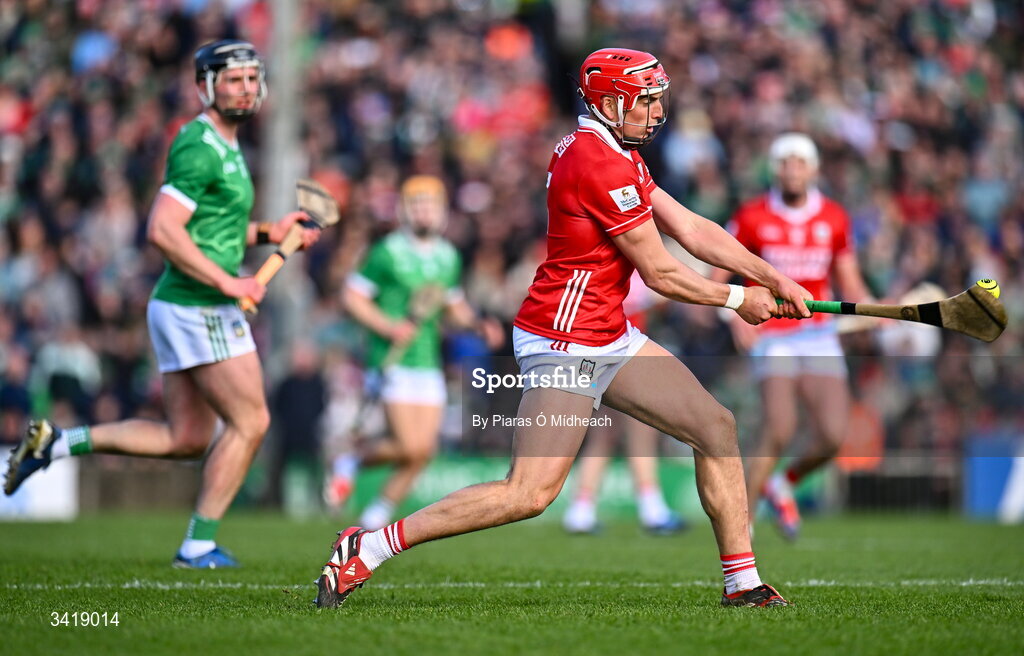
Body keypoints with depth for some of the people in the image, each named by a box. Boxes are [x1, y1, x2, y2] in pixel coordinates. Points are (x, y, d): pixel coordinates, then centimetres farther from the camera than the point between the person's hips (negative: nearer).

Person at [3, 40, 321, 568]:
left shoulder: (223, 147, 17)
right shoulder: (200, 147, -15)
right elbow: (162, 230, -24)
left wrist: (268, 232, 16)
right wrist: (228, 281, -22)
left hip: (180, 307, 10)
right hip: (201, 308, -10)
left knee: (187, 439, 13)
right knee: (250, 421, -3)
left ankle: (56, 442, 13)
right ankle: (199, 544, 2)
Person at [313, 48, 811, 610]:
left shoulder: (618, 156, 14)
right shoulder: (601, 165, -18)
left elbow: (691, 229, 12)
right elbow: (661, 274, -14)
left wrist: (771, 278, 4)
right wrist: (737, 299, 0)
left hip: (610, 340, 11)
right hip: (563, 345, -11)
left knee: (716, 427, 8)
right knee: (529, 493, -15)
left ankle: (742, 582, 14)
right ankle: (368, 547, -9)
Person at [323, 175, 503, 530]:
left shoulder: (449, 256, 12)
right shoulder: (388, 251, -6)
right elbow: (352, 295, -5)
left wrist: (480, 325, 6)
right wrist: (387, 326, -17)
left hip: (429, 363, 6)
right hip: (393, 362, -6)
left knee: (424, 452, 0)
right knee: (411, 447, -17)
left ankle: (376, 517, 15)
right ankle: (351, 458, 11)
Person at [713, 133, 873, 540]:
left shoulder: (834, 220, 6)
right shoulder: (752, 218, -3)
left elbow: (850, 285, 13)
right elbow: (718, 277, 2)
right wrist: (736, 319, -14)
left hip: (820, 337, 3)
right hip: (772, 337, -3)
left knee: (833, 436, -10)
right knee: (780, 429, -22)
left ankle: (784, 484, 22)